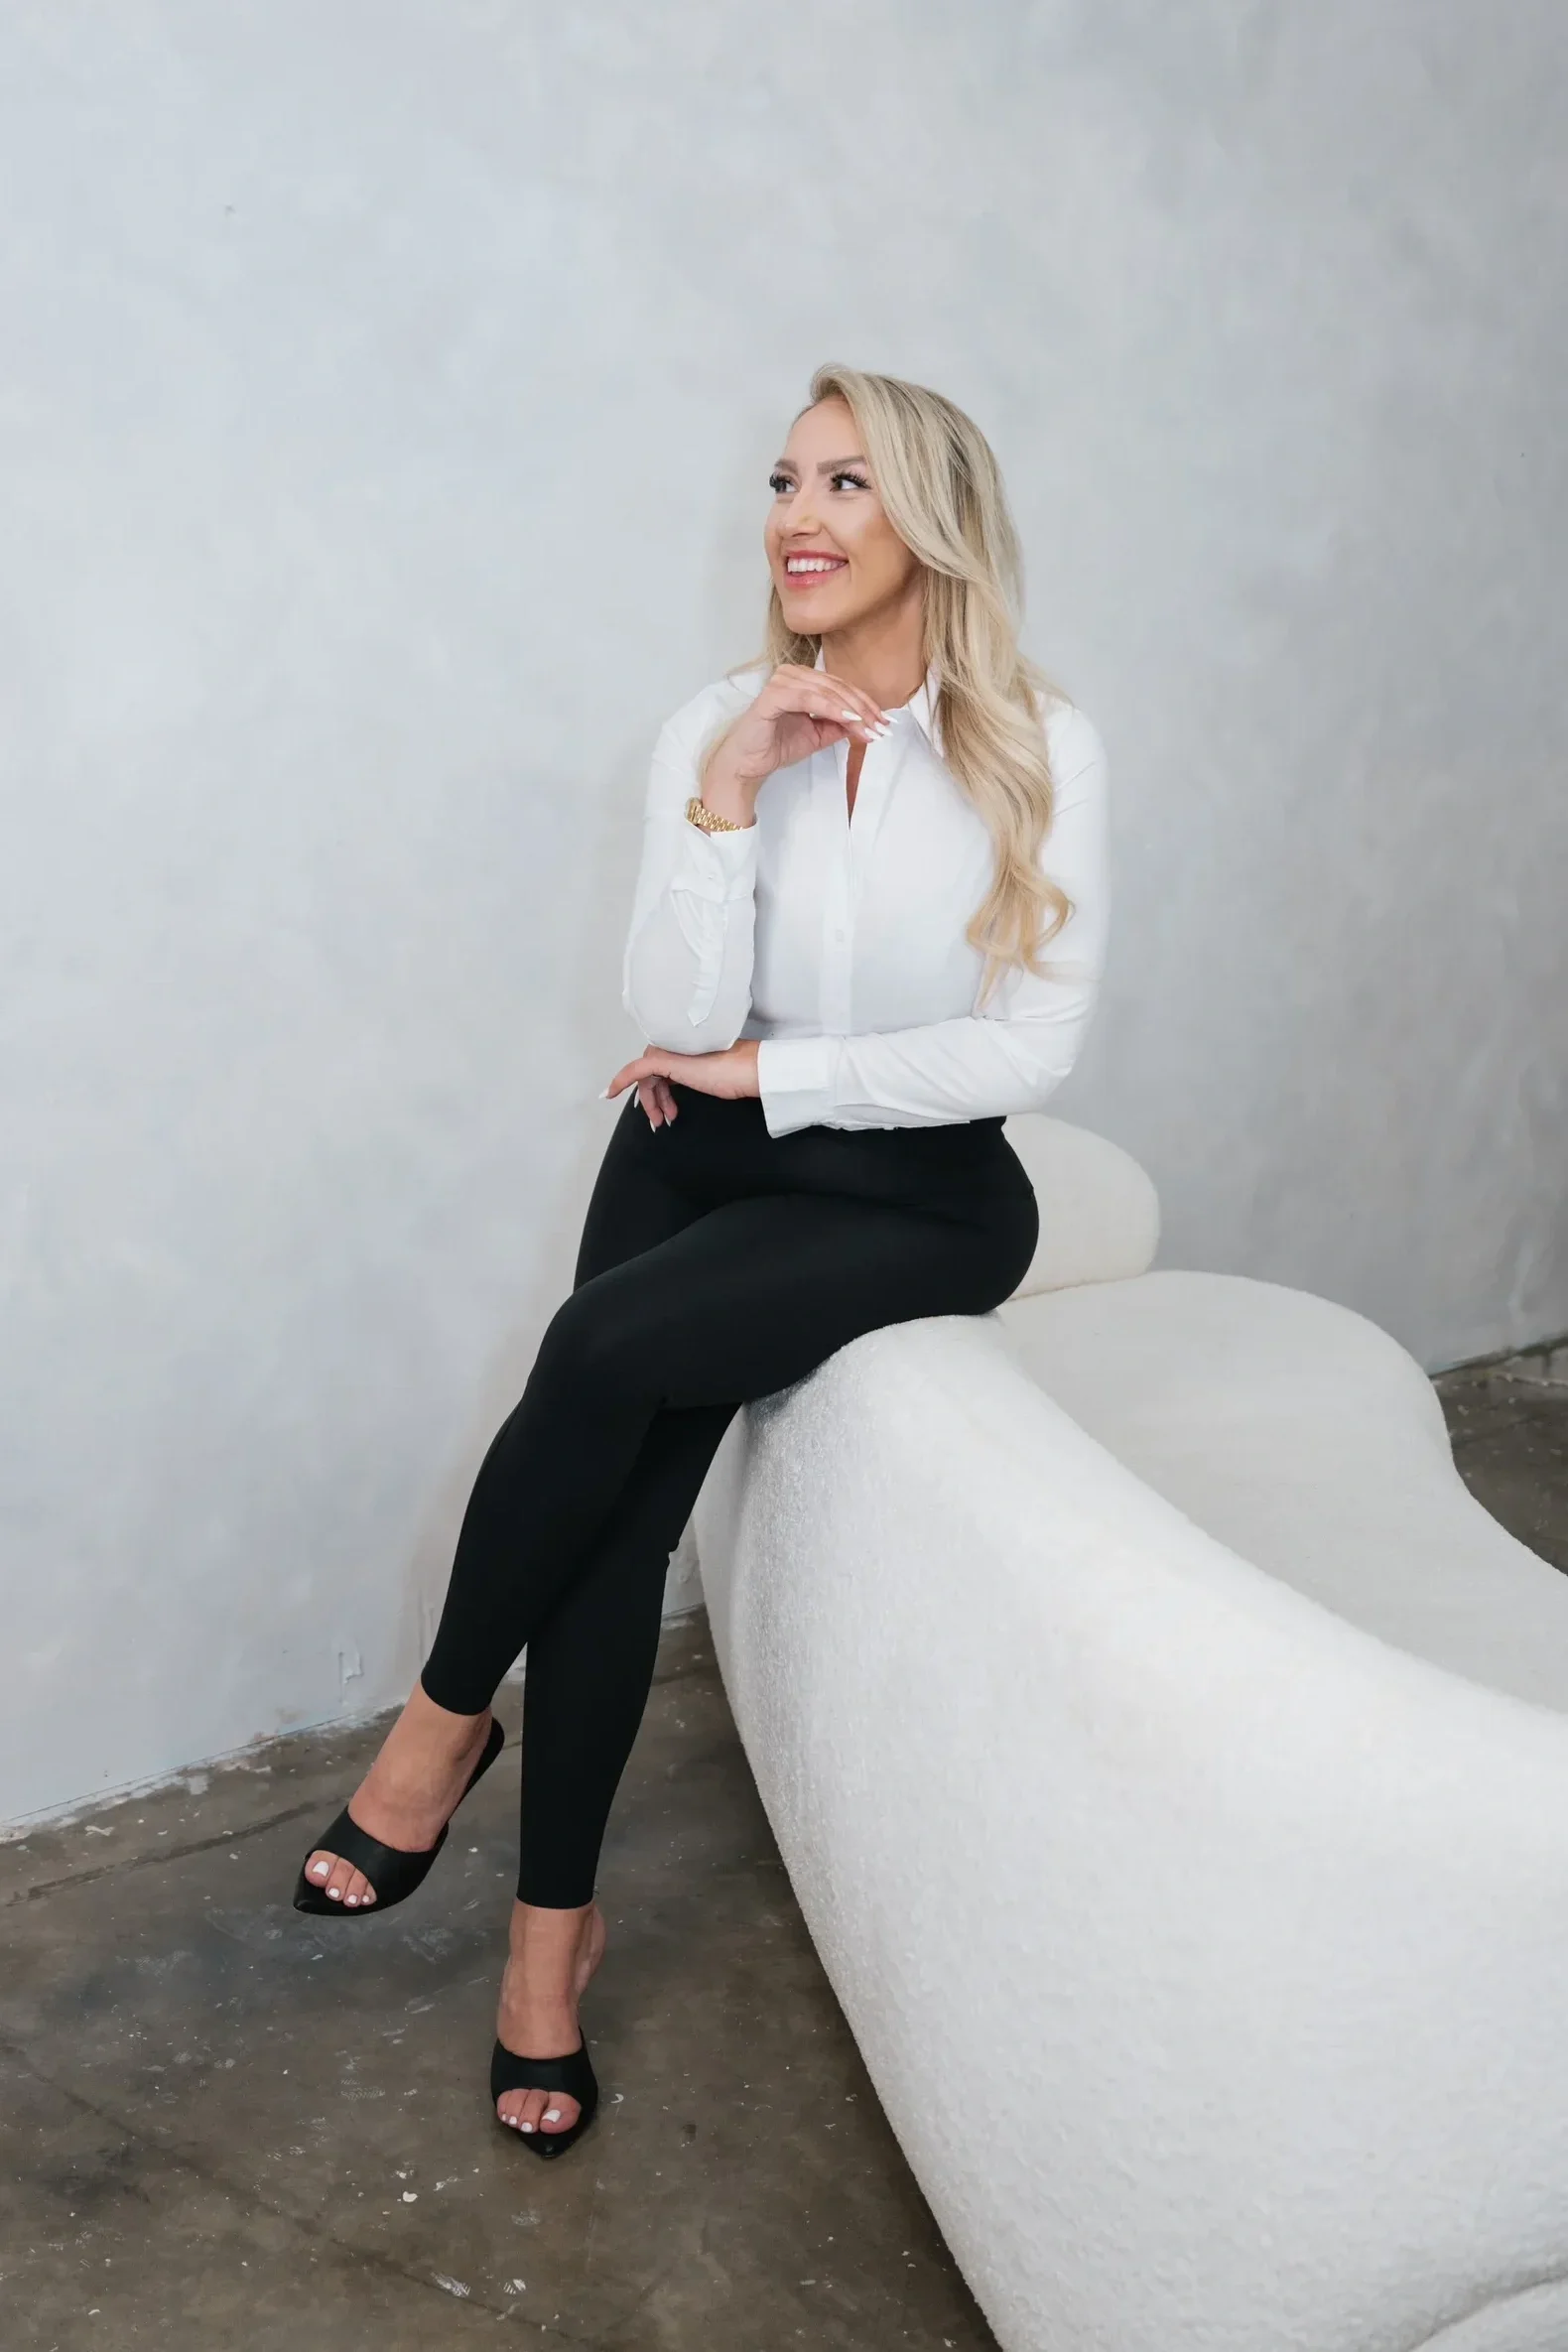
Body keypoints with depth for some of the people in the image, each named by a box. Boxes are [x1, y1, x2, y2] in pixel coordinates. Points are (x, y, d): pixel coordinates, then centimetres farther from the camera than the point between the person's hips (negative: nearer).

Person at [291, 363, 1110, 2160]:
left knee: (609, 1350, -27)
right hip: (706, 1155, 3)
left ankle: (448, 1717, -2)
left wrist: (762, 1072, -11)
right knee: (619, 1503, -12)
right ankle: (554, 1915, 8)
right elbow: (677, 1017, -10)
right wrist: (726, 794, -19)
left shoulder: (1039, 749, -7)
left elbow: (1034, 1043, -12)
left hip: (920, 1193, -3)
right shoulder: (718, 728, -1)